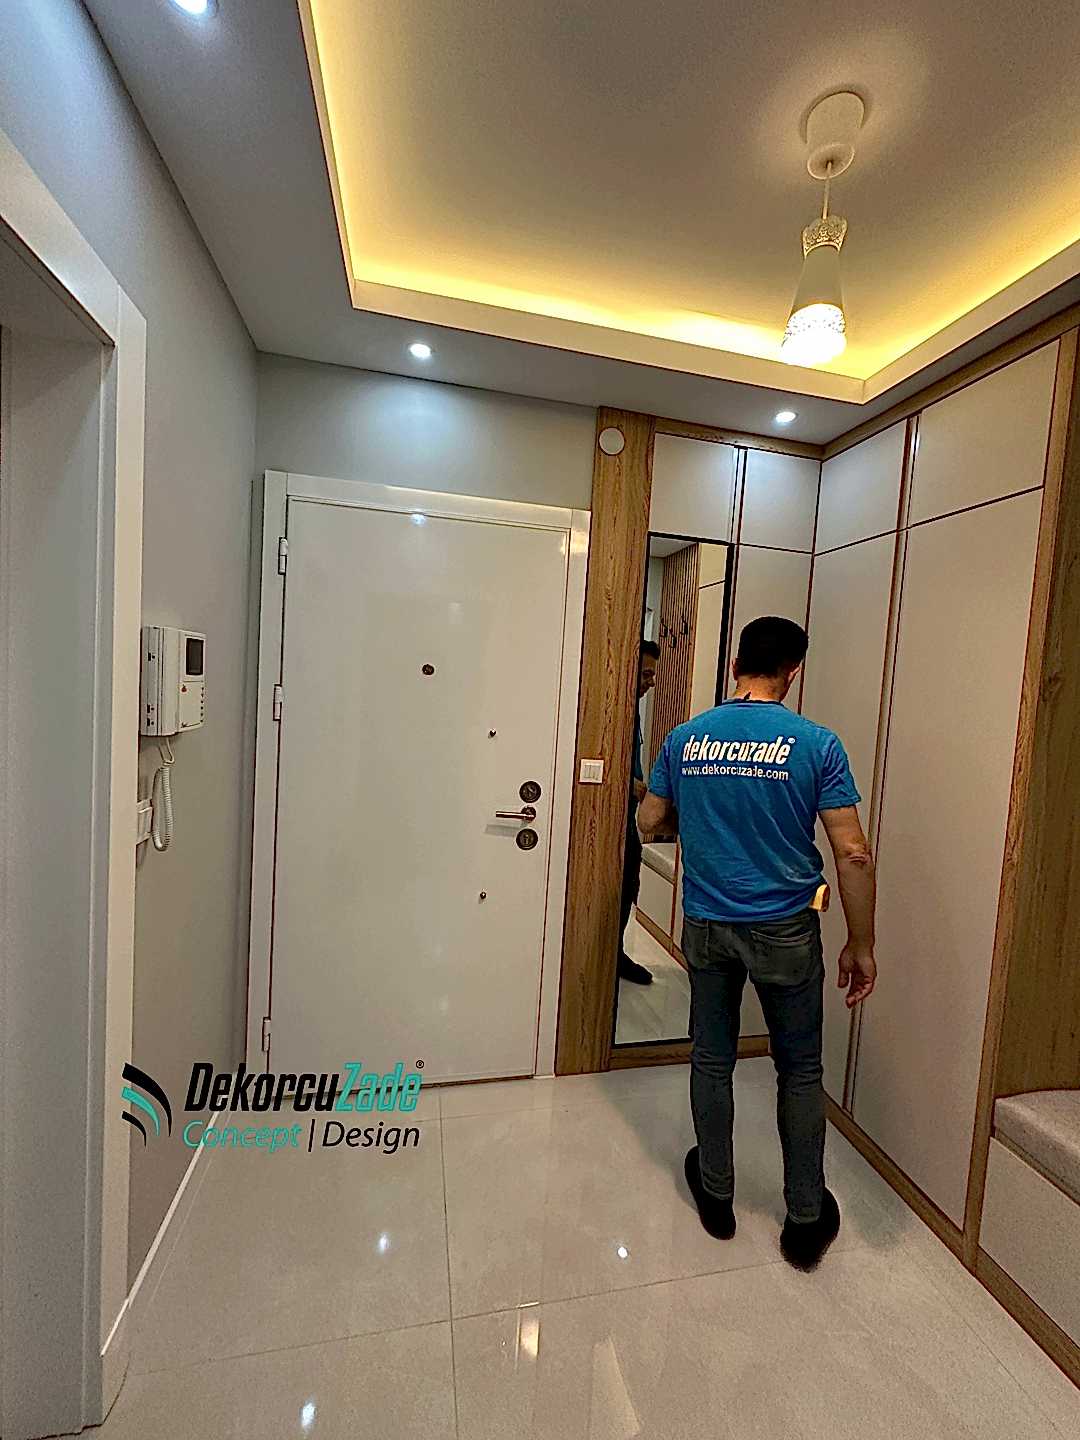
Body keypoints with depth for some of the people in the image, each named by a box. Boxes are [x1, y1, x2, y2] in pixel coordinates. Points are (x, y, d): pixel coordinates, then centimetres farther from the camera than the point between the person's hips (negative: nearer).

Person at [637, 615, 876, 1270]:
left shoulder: (685, 738, -5)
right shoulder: (816, 743, -12)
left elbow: (649, 822, 4)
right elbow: (853, 854, -12)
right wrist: (862, 944, -1)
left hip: (706, 925, 2)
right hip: (785, 930, -1)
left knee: (712, 1061, 20)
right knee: (800, 1071, 20)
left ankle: (716, 1196, 40)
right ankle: (806, 1219, 37)